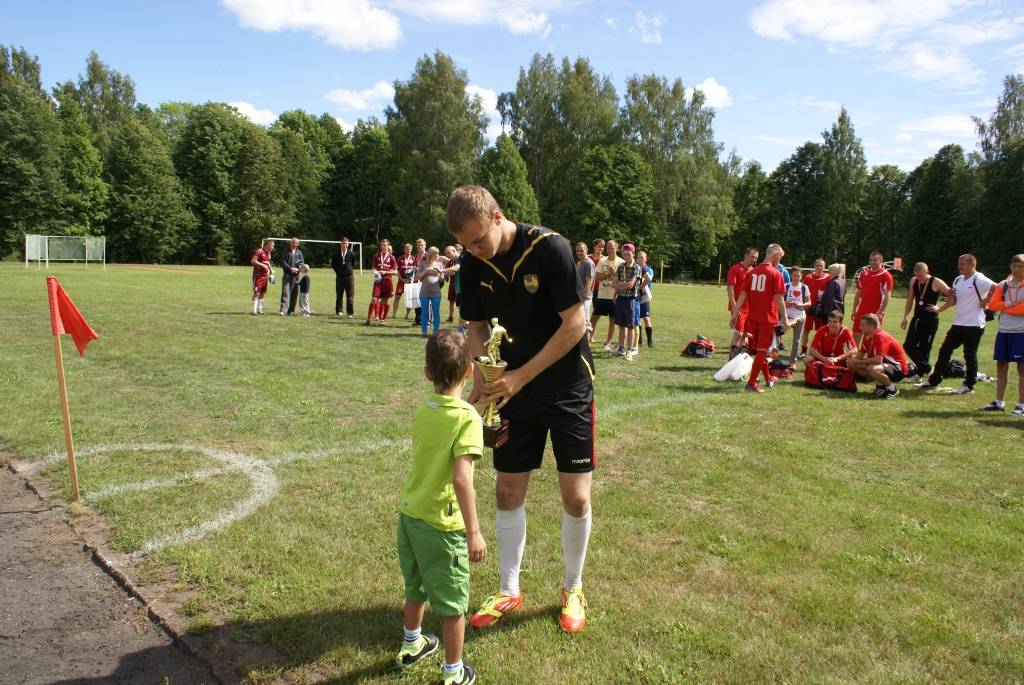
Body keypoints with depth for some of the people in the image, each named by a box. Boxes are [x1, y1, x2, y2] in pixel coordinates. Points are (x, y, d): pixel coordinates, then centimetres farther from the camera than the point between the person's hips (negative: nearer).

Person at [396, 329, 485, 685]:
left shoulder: (422, 412, 1)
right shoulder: (468, 418, -19)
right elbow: (462, 478, -27)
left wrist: (487, 437, 17)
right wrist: (474, 532, -24)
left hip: (409, 513, 7)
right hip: (442, 524, -7)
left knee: (416, 587, 28)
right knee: (453, 602, 11)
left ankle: (411, 644, 49)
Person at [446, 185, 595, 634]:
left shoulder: (551, 248, -21)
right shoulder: (474, 264, -5)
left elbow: (574, 324, -20)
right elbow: (477, 327, 5)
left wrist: (521, 376, -20)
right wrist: (480, 382, -10)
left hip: (568, 388, -4)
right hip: (512, 393, 4)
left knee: (576, 497, 0)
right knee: (508, 492, 8)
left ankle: (573, 590, 24)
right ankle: (509, 591, 26)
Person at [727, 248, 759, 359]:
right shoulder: (735, 269, -8)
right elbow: (730, 288, -12)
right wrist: (734, 307, -19)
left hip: (750, 308, 7)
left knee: (744, 335, 10)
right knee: (738, 334, -10)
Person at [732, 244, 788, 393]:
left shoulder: (752, 272, 6)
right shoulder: (776, 273, -10)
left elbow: (742, 295, 4)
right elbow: (779, 299, -12)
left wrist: (734, 315, 5)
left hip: (752, 318, 6)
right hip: (768, 318, -6)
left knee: (760, 349, 18)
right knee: (762, 350, 1)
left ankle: (768, 378, 35)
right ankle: (751, 383, -2)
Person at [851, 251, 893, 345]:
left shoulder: (885, 275, -6)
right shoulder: (864, 274, 11)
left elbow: (887, 296, -12)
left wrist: (880, 312, -18)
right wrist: (854, 310, 11)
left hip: (876, 313, -6)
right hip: (861, 311, 6)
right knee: (855, 335, 8)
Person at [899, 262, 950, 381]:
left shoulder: (936, 283, -11)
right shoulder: (913, 281, 5)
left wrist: (939, 308, -12)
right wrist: (905, 318, 10)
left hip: (930, 320, -6)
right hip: (917, 318, 6)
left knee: (924, 348, -1)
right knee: (908, 346, 3)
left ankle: (920, 372, 14)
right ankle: (927, 368, 18)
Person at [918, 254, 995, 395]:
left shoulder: (979, 280, -12)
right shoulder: (958, 280, 12)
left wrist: (985, 302, -15)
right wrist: (950, 295, -6)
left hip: (974, 324, -8)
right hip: (958, 323, 8)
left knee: (970, 355, 1)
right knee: (944, 351, 8)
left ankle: (968, 386, 12)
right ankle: (933, 381, 14)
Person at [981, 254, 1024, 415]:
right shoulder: (1003, 285, 10)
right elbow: (992, 304, 2)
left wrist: (1006, 308, -5)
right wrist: (1009, 304, -12)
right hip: (1003, 330, 5)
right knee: (1001, 365, 8)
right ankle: (999, 402, 16)